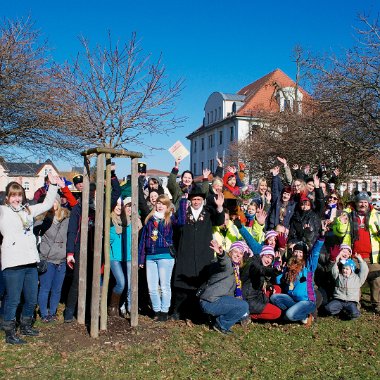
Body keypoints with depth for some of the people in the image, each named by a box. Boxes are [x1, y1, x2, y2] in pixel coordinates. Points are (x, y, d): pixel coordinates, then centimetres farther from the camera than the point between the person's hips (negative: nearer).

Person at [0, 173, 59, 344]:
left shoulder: (28, 210, 15)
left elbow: (47, 204, 21)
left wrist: (53, 185, 16)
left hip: (31, 261, 6)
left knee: (32, 299, 16)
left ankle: (25, 326, 35)